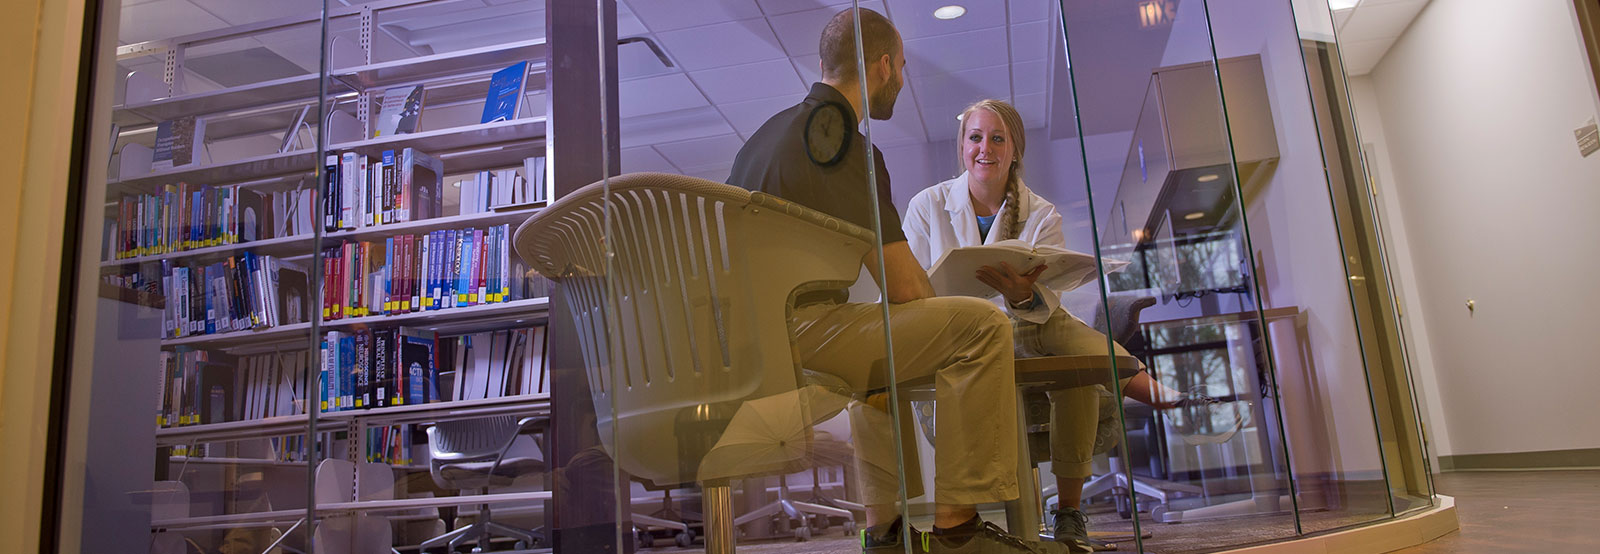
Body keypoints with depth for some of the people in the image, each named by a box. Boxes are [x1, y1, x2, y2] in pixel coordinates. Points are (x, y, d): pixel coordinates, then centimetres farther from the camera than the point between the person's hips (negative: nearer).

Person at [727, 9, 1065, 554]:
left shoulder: (767, 131, 20)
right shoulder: (843, 141, -9)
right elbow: (903, 287, -14)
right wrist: (940, 316, 9)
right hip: (794, 331, -10)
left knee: (880, 336, 36)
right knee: (981, 324, -12)